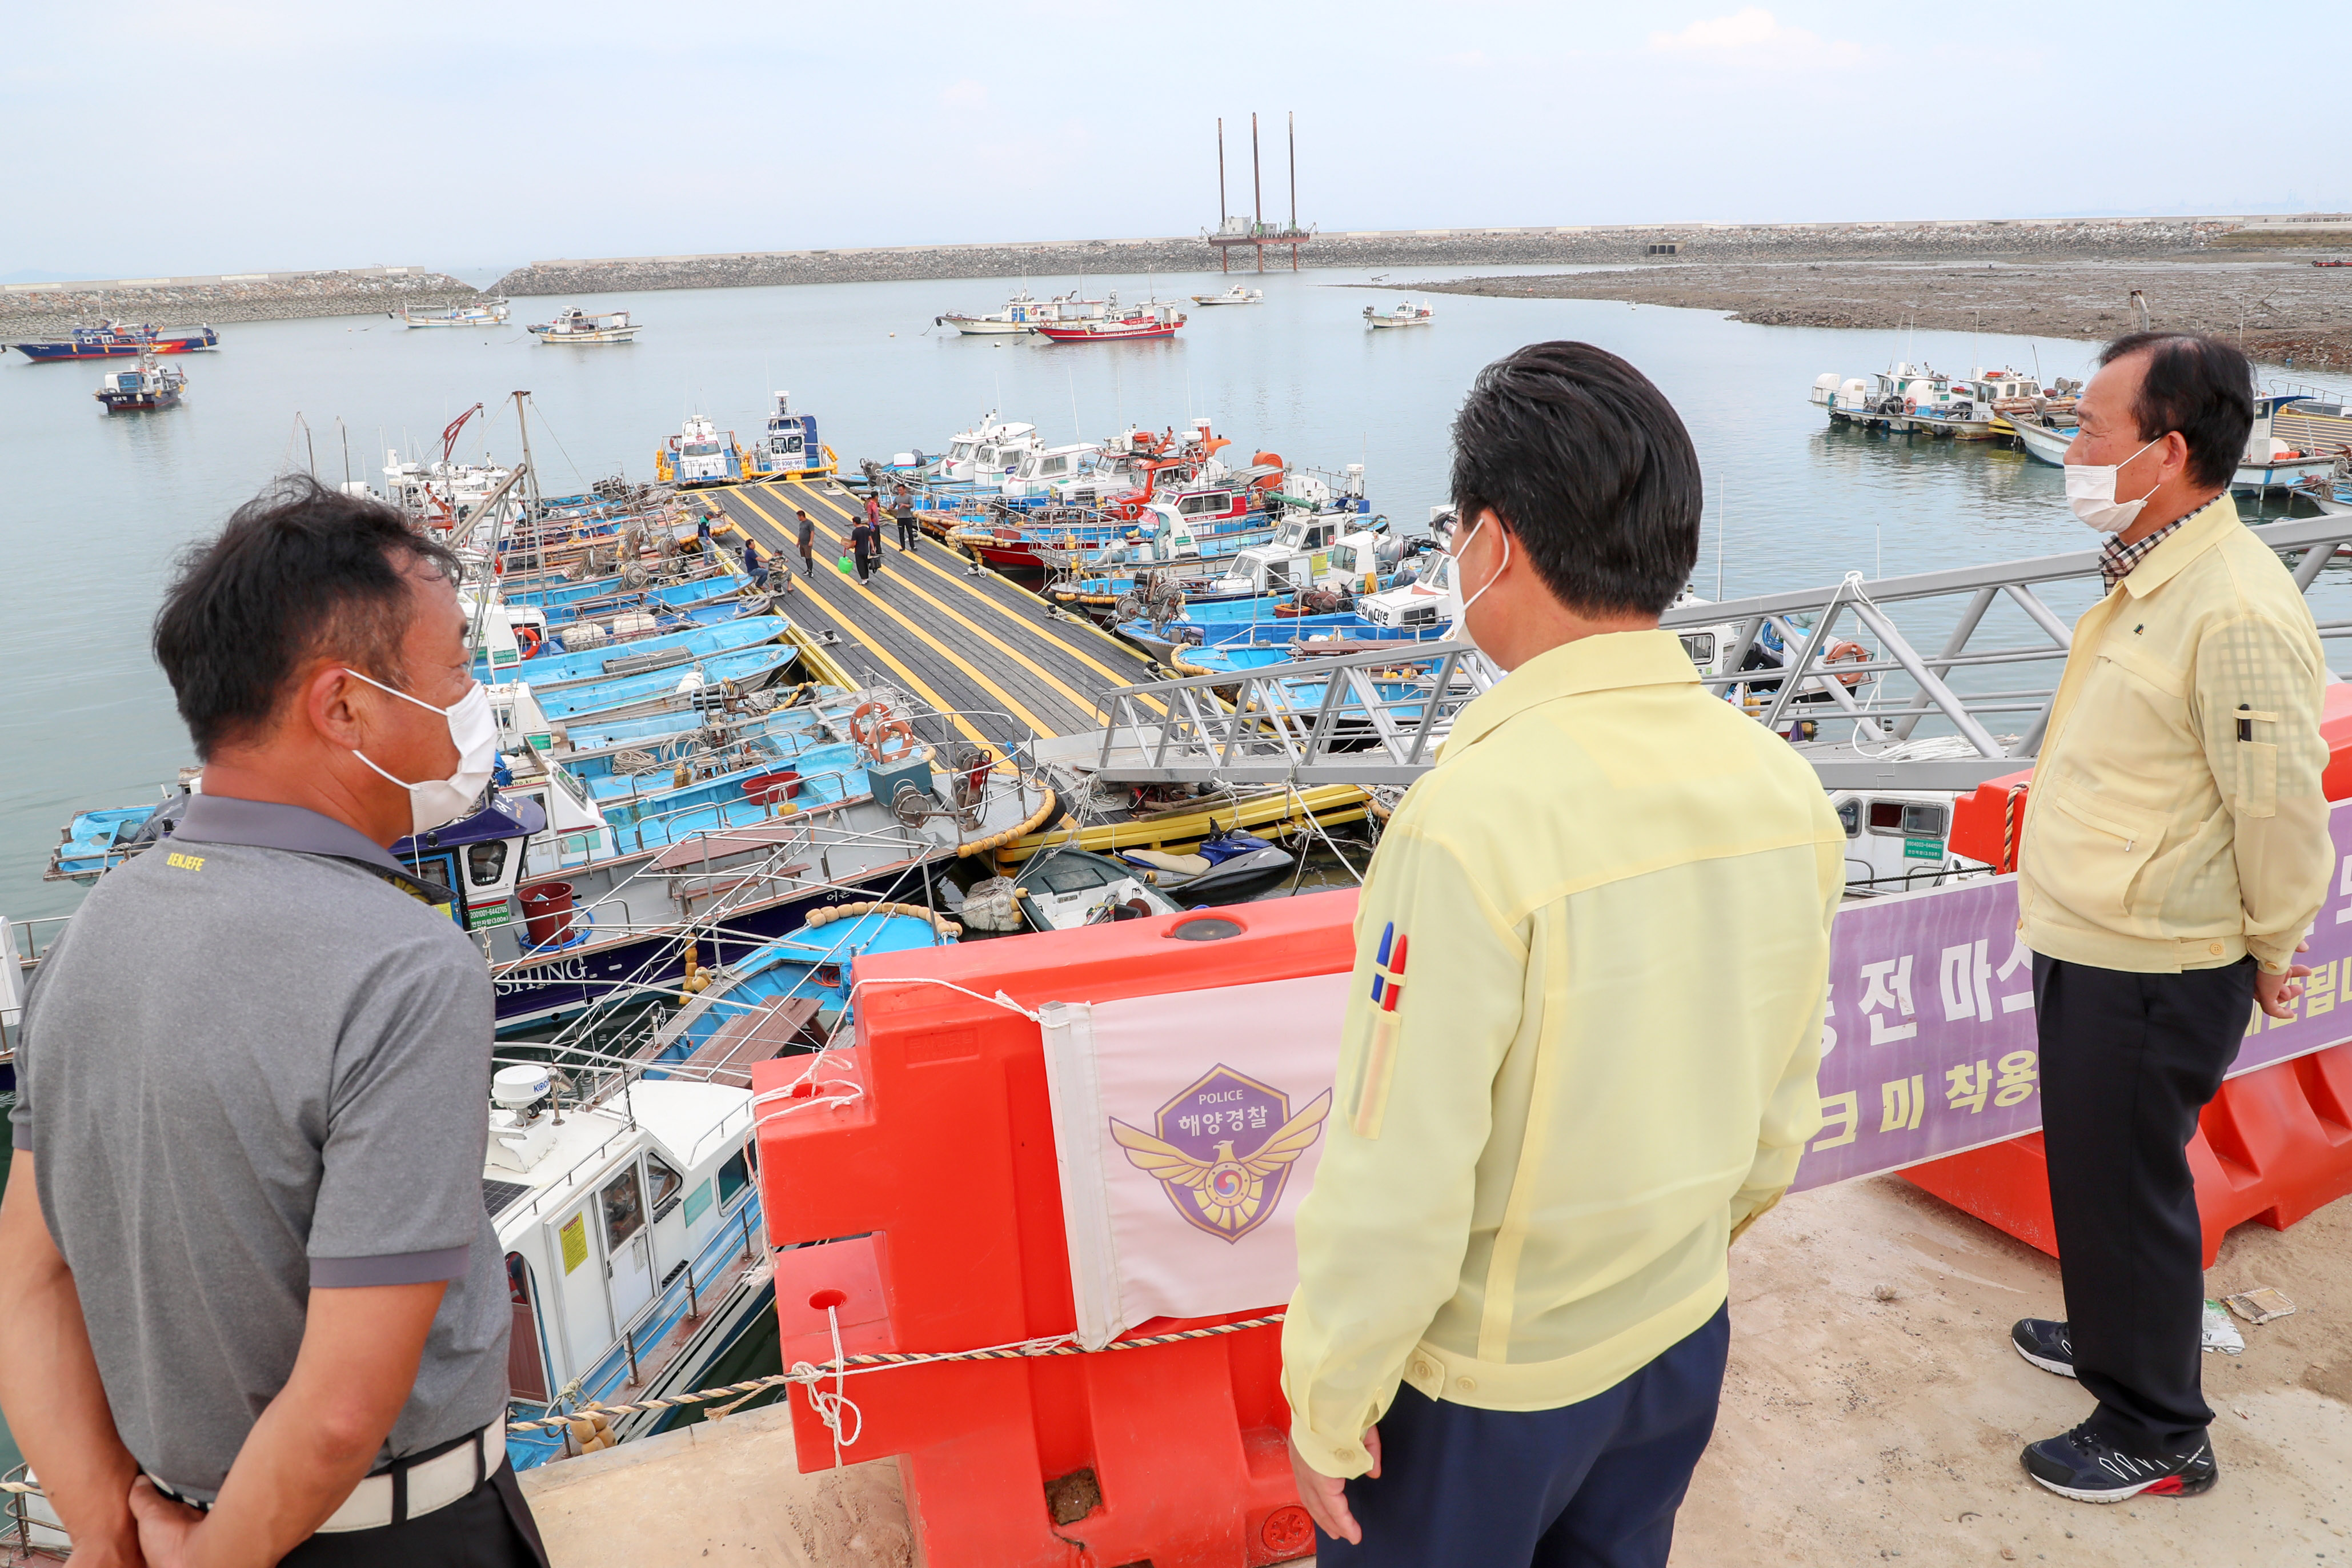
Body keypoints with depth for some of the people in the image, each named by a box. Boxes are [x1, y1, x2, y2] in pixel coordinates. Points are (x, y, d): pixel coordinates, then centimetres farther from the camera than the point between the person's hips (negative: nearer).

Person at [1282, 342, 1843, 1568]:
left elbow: (1394, 1183, -25)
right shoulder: (1782, 788, -9)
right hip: (1681, 1337, 6)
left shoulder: (1471, 821, -31)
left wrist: (1326, 1407, -10)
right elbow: (1781, 1097, 3)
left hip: (1478, 1379, -6)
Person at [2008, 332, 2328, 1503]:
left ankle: (2156, 1435, 25)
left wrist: (2272, 953, -8)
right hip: (2087, 945, 9)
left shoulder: (2237, 611, -25)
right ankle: (2111, 1336, 46)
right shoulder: (2147, 577, 7)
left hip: (2153, 977, -9)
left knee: (2126, 1189, 6)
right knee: (2094, 1170, 24)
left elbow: (2280, 805, -21)